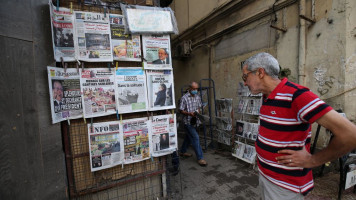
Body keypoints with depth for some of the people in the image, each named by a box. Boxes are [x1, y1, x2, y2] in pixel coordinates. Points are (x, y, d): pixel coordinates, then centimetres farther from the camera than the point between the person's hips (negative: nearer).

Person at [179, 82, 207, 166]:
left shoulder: (197, 97, 7)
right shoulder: (184, 98, -13)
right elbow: (181, 110, -11)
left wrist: (198, 111, -4)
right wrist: (189, 113, -25)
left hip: (195, 121, 7)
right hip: (188, 122, -7)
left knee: (188, 137, 19)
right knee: (195, 138, -8)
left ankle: (183, 151, 39)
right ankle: (200, 158, 2)